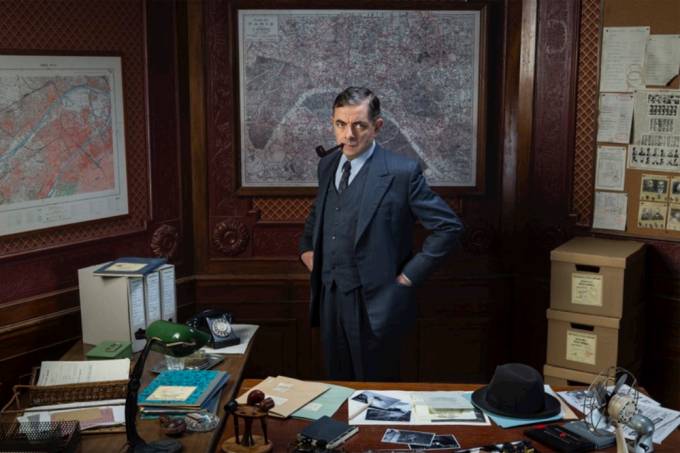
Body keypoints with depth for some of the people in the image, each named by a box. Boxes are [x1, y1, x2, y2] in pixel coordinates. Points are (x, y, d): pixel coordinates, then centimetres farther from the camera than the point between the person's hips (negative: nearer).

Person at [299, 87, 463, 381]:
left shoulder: (402, 172, -13)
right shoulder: (327, 165, 7)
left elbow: (448, 227, -11)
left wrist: (409, 275, -11)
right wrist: (306, 248, 10)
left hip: (373, 304, -6)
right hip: (328, 299, 6)